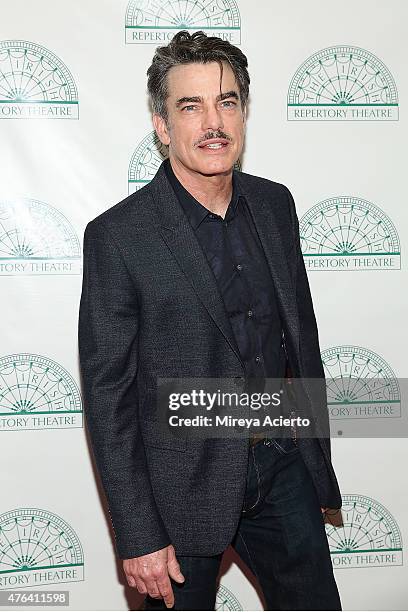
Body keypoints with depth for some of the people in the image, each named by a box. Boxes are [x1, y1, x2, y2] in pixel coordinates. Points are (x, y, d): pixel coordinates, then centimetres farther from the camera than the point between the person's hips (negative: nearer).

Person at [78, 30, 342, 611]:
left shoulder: (275, 204, 1)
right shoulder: (117, 236, -16)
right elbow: (107, 396, -13)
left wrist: (317, 455, 14)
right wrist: (138, 538, -13)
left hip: (283, 465, 5)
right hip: (185, 485, -4)